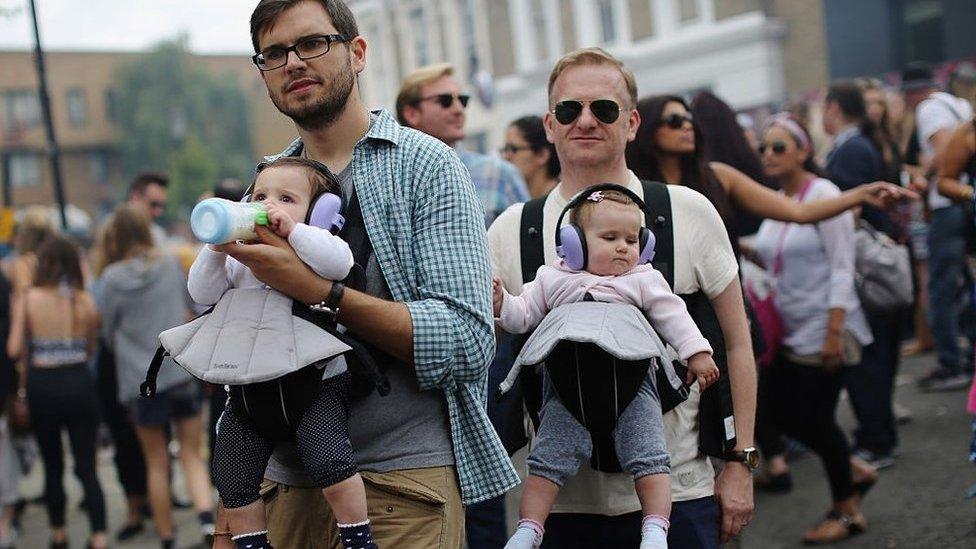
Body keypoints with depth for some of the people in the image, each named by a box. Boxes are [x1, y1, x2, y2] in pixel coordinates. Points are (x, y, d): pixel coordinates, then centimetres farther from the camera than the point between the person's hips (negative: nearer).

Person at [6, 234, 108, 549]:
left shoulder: (27, 299, -7)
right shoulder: (85, 301, -3)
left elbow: (14, 349, -9)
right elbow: (91, 349, 4)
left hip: (42, 385, 0)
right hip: (80, 384, 0)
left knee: (53, 467, 15)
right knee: (86, 467, 4)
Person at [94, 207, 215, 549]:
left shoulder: (111, 279, -8)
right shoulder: (170, 265, 1)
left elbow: (108, 332, 2)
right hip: (184, 373, 2)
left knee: (156, 464, 12)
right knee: (192, 457, 8)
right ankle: (207, 518, -14)